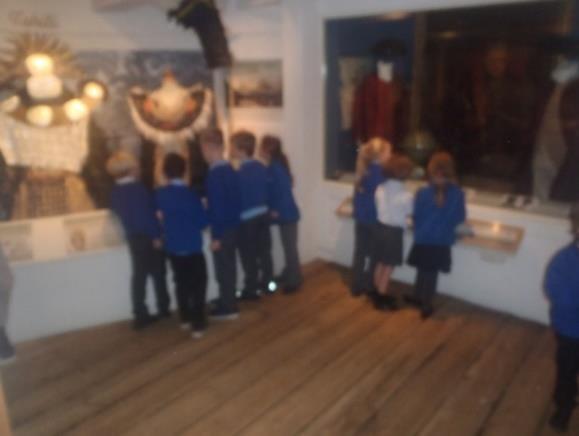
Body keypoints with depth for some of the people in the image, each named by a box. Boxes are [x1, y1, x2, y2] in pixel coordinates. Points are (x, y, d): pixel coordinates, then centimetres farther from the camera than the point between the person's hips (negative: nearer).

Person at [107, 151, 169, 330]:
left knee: (139, 275, 10)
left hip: (132, 237, 6)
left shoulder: (115, 192, 4)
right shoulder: (138, 188, -19)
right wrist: (156, 235, -16)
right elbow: (147, 214, -21)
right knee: (158, 273, 8)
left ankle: (140, 315, 11)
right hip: (148, 236, -6)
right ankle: (164, 309, 21)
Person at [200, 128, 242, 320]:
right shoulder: (230, 169, 7)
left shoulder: (214, 174, -19)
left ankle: (228, 308, 14)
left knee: (223, 269, 3)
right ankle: (227, 302, 31)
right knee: (229, 266, 18)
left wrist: (216, 235, -17)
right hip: (233, 226, 8)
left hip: (223, 230, -8)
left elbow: (217, 206, -21)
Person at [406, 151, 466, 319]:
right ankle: (426, 304, 22)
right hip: (442, 242, 1)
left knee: (422, 270, 18)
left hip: (423, 239, 0)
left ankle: (418, 297, 35)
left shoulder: (423, 193, -17)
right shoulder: (457, 194, -13)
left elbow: (416, 215, -7)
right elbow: (460, 218, -2)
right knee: (432, 273, 13)